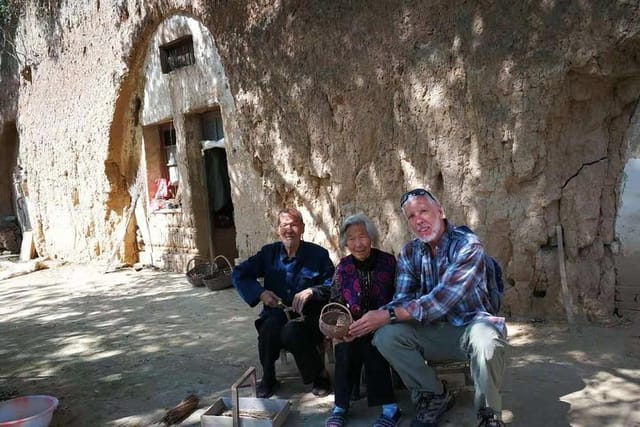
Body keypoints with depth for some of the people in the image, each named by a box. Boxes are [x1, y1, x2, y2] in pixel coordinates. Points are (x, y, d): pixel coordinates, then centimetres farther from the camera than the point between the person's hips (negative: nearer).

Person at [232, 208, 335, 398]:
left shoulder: (318, 254, 0)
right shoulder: (269, 252, 7)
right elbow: (238, 274, 6)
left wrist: (311, 291, -21)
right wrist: (260, 293, -9)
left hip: (308, 316, -2)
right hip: (276, 314, 2)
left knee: (291, 333, -35)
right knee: (269, 329, -32)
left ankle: (320, 375, -6)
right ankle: (268, 378, -5)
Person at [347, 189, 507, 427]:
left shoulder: (468, 245, -17)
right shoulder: (409, 253, 1)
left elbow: (442, 299, -28)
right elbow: (402, 300, -6)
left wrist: (389, 316, -32)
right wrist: (368, 321, -25)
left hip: (470, 325, -5)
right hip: (434, 331, 5)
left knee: (486, 339, -39)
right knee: (386, 336, -20)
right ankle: (435, 396, 2)